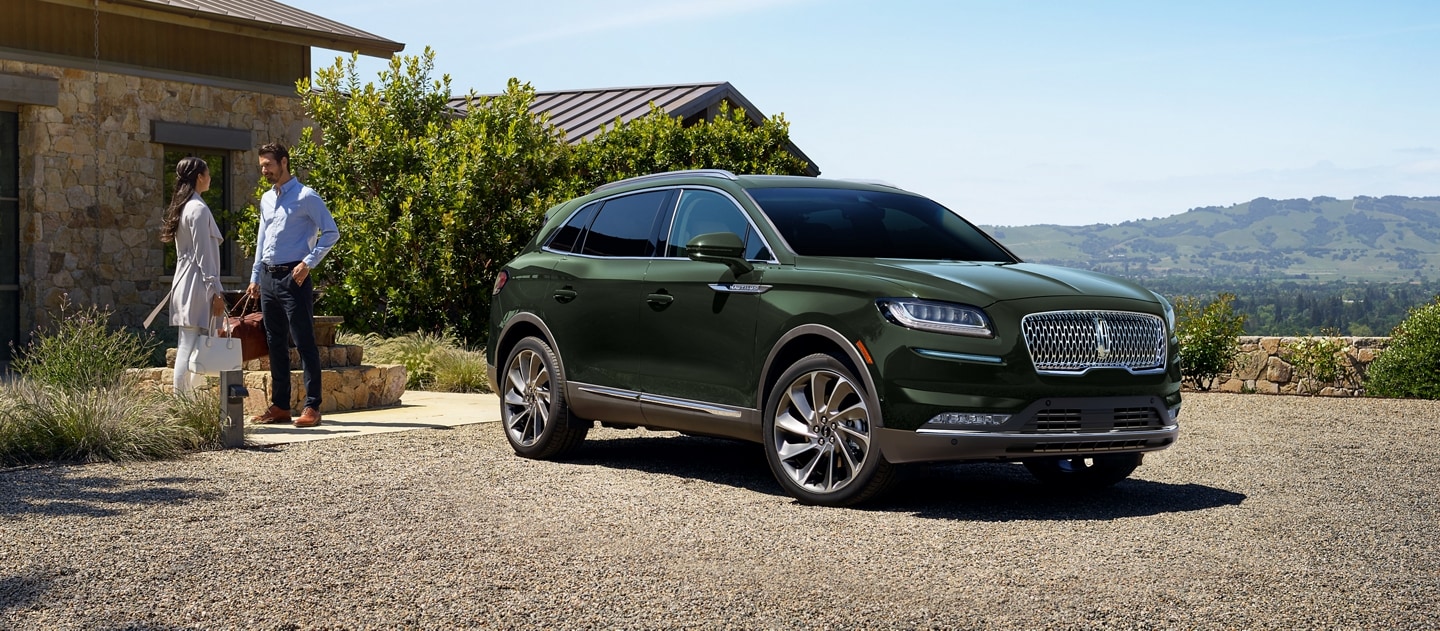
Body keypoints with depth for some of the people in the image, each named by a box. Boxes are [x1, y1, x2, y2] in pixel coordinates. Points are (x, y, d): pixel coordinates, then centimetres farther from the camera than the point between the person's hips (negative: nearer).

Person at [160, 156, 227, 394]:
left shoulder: (183, 207, 17)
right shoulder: (199, 209, -11)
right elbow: (204, 255, -15)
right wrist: (216, 292, -14)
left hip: (183, 284, 10)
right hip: (196, 287, -10)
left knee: (187, 348, 10)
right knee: (191, 349, -9)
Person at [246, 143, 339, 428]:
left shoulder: (306, 197, -6)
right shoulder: (266, 199, 17)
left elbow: (331, 232, -9)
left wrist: (308, 263, -16)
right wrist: (255, 277, 20)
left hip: (294, 277, -8)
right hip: (268, 277, 8)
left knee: (304, 342, -7)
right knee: (275, 343, 10)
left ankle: (312, 407, -5)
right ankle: (280, 406, 16)